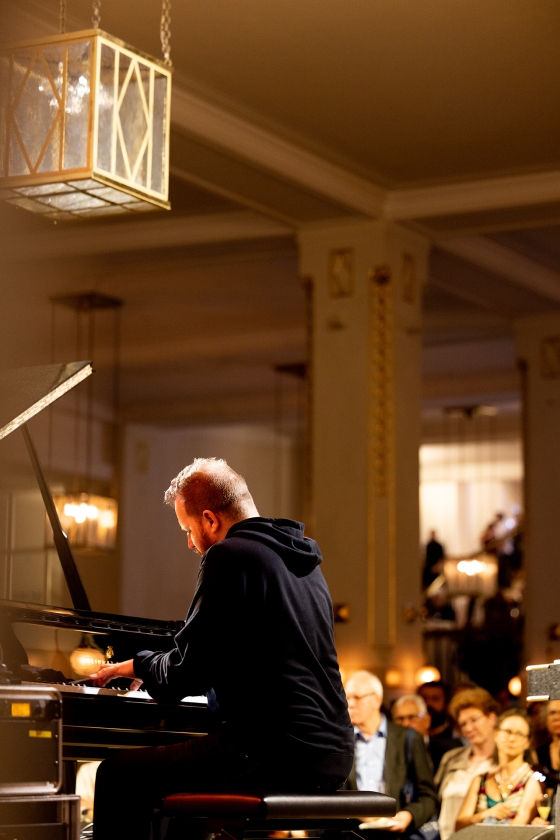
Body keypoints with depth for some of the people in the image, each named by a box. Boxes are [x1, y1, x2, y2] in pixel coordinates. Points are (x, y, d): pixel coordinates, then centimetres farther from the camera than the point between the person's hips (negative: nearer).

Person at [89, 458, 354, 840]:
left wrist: (139, 664, 11)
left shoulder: (230, 555, -9)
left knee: (117, 777, 0)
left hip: (279, 753, -10)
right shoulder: (303, 561, 18)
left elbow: (185, 676, -10)